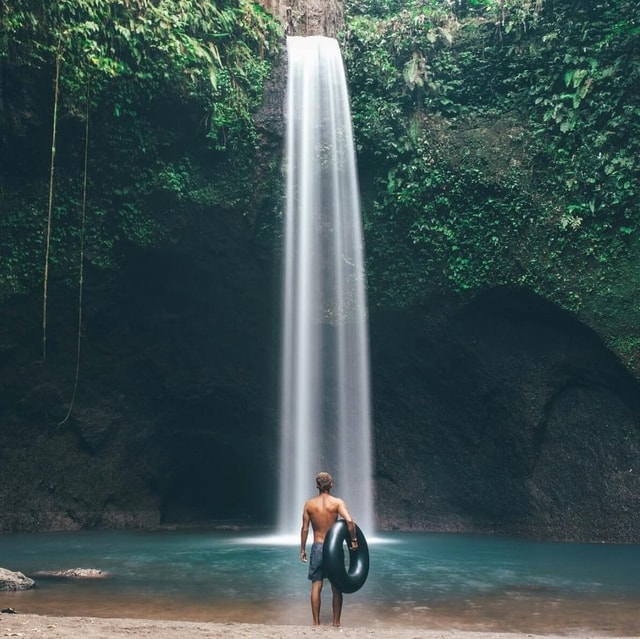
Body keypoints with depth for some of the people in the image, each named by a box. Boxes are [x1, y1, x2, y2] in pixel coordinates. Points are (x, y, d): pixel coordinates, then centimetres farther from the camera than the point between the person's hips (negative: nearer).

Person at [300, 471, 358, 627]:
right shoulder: (337, 502, -6)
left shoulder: (309, 504, -1)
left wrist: (302, 549, 9)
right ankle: (336, 623, 13)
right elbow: (349, 521, -20)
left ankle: (316, 623, 9)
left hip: (317, 547, 1)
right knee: (336, 587, 8)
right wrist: (353, 540, -9)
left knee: (316, 586, 6)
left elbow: (305, 529, 1)